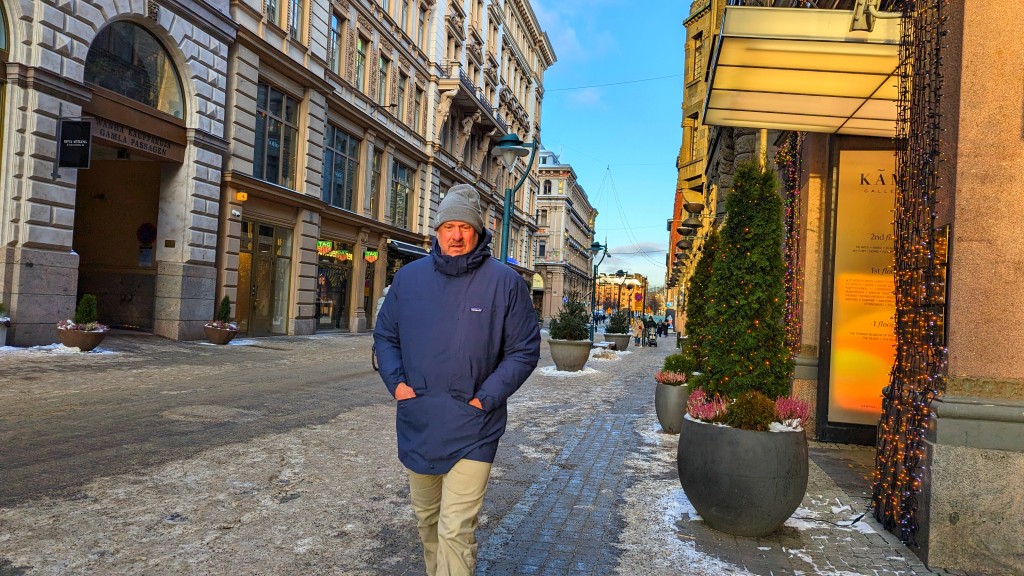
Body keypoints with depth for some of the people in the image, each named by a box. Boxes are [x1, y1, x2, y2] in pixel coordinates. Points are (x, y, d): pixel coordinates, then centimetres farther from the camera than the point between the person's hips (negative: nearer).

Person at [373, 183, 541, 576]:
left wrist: (488, 397, -12)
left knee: (456, 531, -6)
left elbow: (524, 350, -3)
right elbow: (385, 336, 13)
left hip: (472, 429, -4)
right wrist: (395, 381, -3)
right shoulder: (408, 277, 3)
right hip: (416, 423, 4)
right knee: (426, 518, 22)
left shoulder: (504, 282, -7)